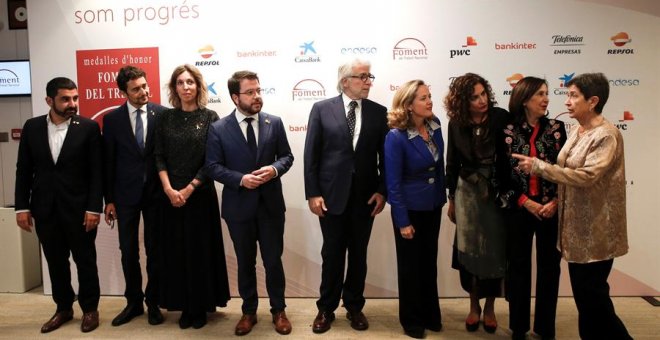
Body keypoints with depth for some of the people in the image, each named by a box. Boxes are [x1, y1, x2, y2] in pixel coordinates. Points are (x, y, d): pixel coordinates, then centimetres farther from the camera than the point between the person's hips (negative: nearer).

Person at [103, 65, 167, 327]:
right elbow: (108, 162, 2)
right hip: (126, 194, 1)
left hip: (156, 192, -1)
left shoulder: (162, 114, -4)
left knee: (154, 250, 9)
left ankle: (153, 302, 24)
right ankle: (133, 302, 27)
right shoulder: (112, 119, 0)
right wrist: (109, 199, 2)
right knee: (128, 251, 10)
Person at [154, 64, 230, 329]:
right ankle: (184, 307, 21)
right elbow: (159, 157, 2)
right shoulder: (165, 118, 6)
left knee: (201, 249, 4)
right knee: (176, 250, 7)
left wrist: (189, 189, -11)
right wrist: (169, 189, -10)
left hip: (201, 193, -2)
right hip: (171, 194, 3)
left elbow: (212, 160, -6)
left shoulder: (210, 117, -2)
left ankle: (201, 306, 19)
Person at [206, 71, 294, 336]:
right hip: (238, 206, -1)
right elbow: (213, 167, -5)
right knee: (245, 263, 14)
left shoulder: (274, 123, 0)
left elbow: (287, 156, 5)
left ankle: (278, 310, 30)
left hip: (270, 204, 1)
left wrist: (274, 169, -17)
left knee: (273, 261, 11)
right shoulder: (219, 129, -5)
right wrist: (241, 179, -20)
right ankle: (249, 311, 33)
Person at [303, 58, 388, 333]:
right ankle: (326, 308, 27)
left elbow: (385, 155, 4)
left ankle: (354, 306, 30)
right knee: (332, 254, 10)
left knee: (358, 254, 13)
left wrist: (382, 190, -3)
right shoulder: (322, 109, -2)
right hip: (331, 194, -1)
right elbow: (311, 154, -4)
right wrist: (312, 193, -8)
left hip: (365, 195, 2)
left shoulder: (379, 112, 3)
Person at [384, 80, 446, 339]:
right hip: (409, 208, -5)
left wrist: (442, 197, 10)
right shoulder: (396, 137, -22)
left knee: (429, 261, 18)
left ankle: (430, 314, 37)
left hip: (433, 205, 6)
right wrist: (403, 221, -17)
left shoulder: (435, 124, -5)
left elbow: (439, 165, 8)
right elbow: (393, 183, -18)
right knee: (410, 264, 11)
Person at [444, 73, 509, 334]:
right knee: (469, 250, 8)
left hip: (497, 192, -1)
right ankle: (474, 305, 28)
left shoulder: (501, 117, -11)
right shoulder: (456, 124, -5)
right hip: (468, 192, 1)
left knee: (494, 249, 8)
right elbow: (452, 163, 3)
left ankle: (490, 307, 28)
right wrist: (451, 198, 8)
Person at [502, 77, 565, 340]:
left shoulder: (556, 128, 2)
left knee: (549, 268, 9)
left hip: (551, 210, 2)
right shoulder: (508, 131, -4)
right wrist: (528, 203, -11)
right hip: (519, 210, -1)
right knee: (519, 267, 8)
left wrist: (555, 203, -10)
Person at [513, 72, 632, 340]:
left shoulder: (607, 136, -17)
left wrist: (537, 166, -24)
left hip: (596, 228, -8)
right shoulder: (577, 130, 8)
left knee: (592, 293, 3)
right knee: (583, 291, 16)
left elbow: (585, 177, -26)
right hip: (576, 223, 8)